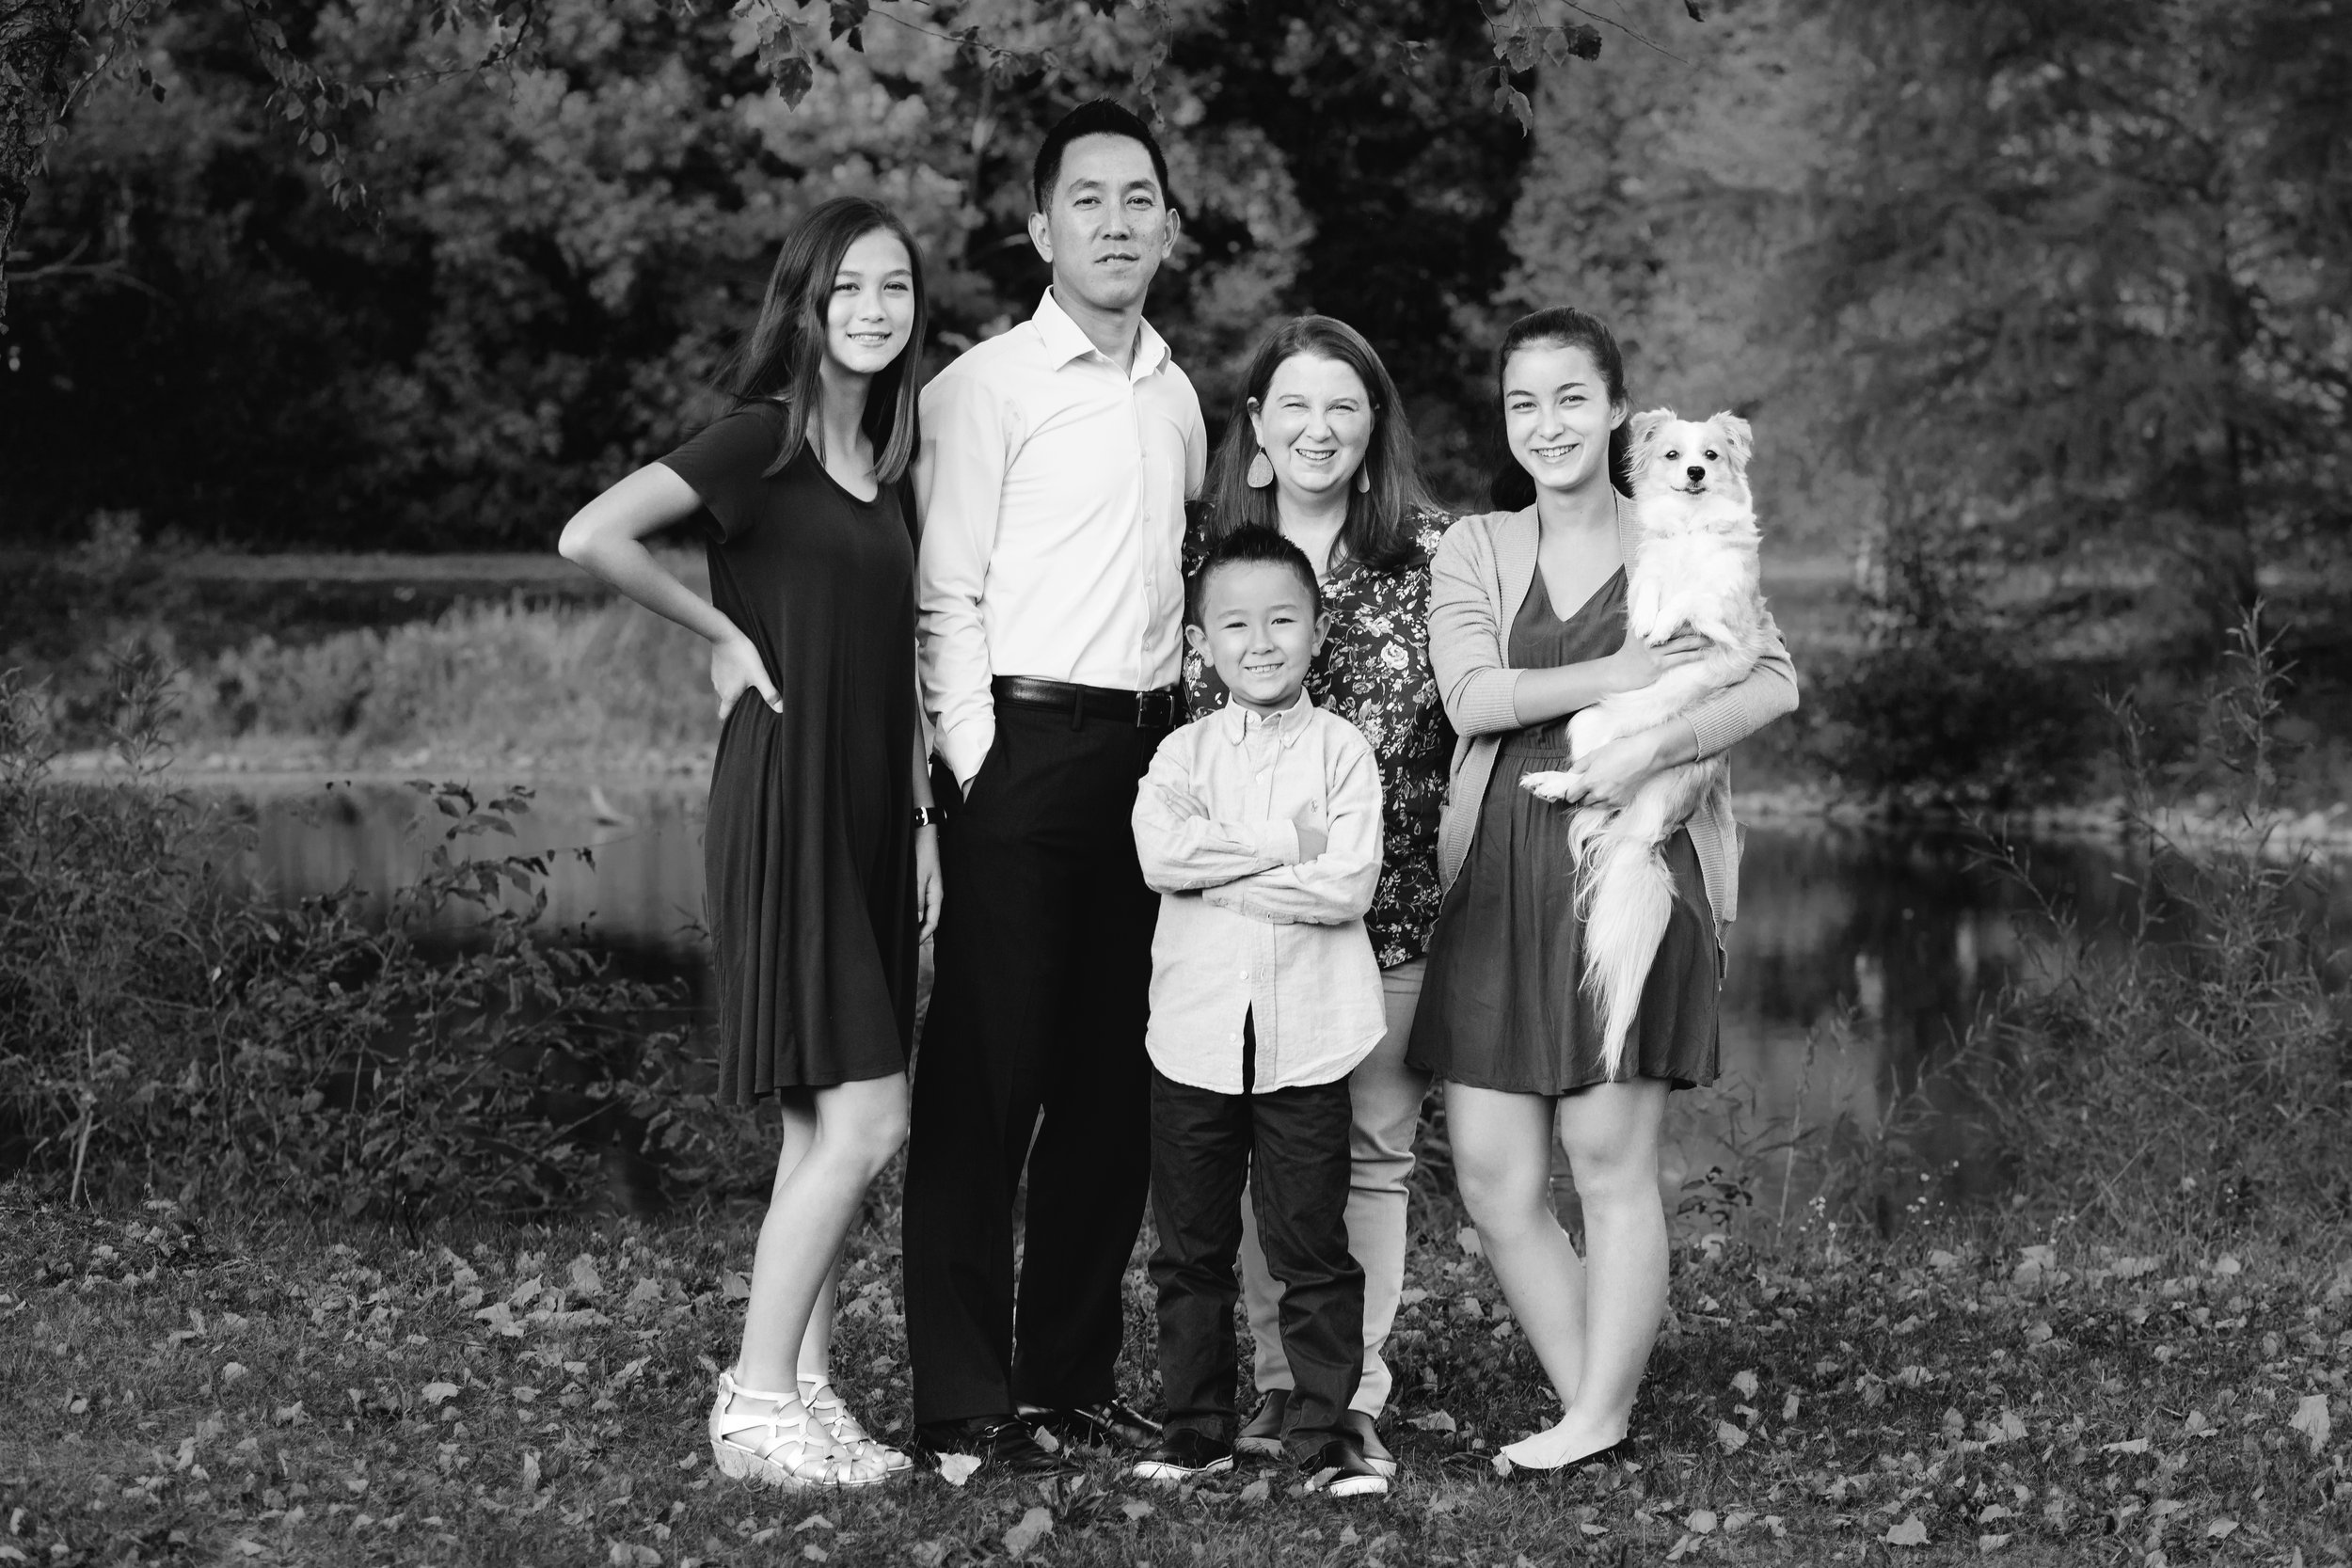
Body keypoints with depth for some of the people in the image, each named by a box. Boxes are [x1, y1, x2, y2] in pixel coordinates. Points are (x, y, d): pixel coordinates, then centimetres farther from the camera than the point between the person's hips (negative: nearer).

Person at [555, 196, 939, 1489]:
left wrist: (922, 819, 13)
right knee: (862, 1118, -11)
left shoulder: (886, 469, 15)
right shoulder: (761, 441, -8)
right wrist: (721, 632, -10)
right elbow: (591, 537, -21)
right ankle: (757, 1397, -4)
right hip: (784, 801, -8)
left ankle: (805, 1388, 14)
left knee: (827, 1124, 8)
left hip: (868, 813, 8)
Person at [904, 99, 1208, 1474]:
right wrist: (981, 764, -13)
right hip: (1025, 744, -6)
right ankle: (964, 1402, -2)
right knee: (985, 1079, -5)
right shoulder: (989, 385, -3)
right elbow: (948, 595, -7)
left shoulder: (1177, 396, 16)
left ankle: (1074, 1376, 18)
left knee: (1113, 1080, 9)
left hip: (1150, 750, 7)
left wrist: (1182, 752, 14)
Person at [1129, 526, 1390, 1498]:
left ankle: (1324, 1435, 9)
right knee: (1190, 1248, 10)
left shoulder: (1341, 750, -1)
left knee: (1312, 1249, 2)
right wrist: (1290, 845, -15)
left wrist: (1219, 868, -13)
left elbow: (1349, 884, -14)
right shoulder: (1184, 751, 5)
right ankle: (1196, 1427, 20)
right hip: (1196, 1033, 2)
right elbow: (1159, 853, -14)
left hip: (1305, 1039, -2)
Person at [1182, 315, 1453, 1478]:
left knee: (1373, 1143, 1)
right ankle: (1277, 1377, 12)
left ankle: (1359, 1390, 7)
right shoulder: (1209, 551, 7)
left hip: (1389, 898, -1)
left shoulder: (1432, 553, 2)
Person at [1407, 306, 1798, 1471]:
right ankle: (1592, 1407, 12)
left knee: (1610, 1155, -3)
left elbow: (1774, 682, -6)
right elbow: (1471, 696, -5)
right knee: (1490, 1175, -1)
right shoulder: (1474, 548, 11)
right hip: (1499, 876, 3)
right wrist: (1615, 676, -14)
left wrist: (1654, 745, -19)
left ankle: (1600, 1420, 5)